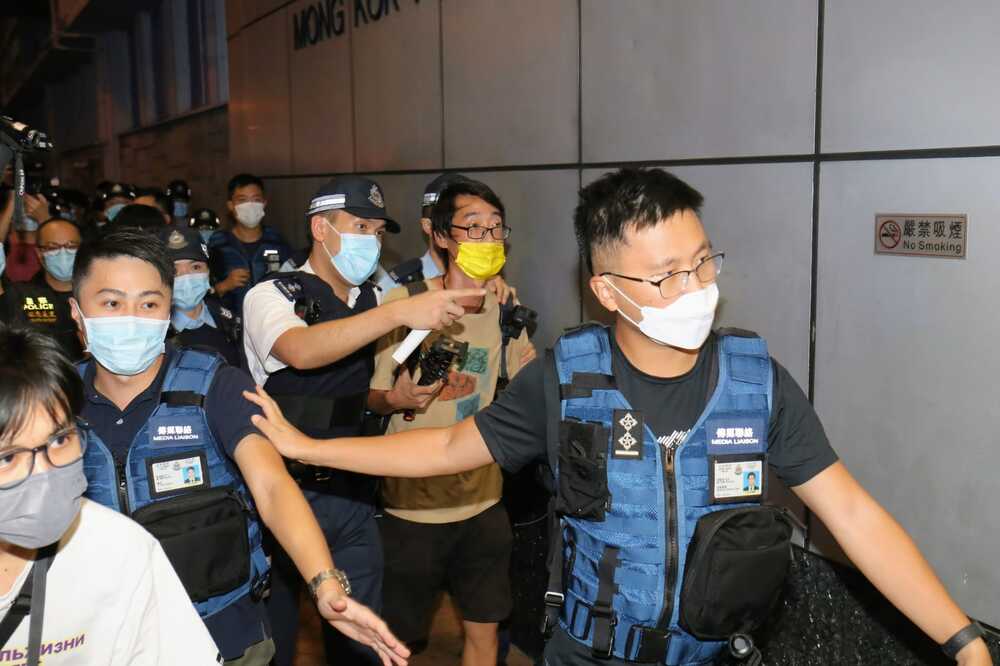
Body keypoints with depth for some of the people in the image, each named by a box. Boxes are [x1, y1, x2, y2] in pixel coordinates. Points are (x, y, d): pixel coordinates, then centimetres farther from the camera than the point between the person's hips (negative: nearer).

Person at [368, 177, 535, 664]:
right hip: (412, 504, -3)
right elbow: (366, 396, -6)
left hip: (483, 503, 4)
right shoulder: (402, 303, -12)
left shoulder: (507, 313, 0)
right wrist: (395, 398, -26)